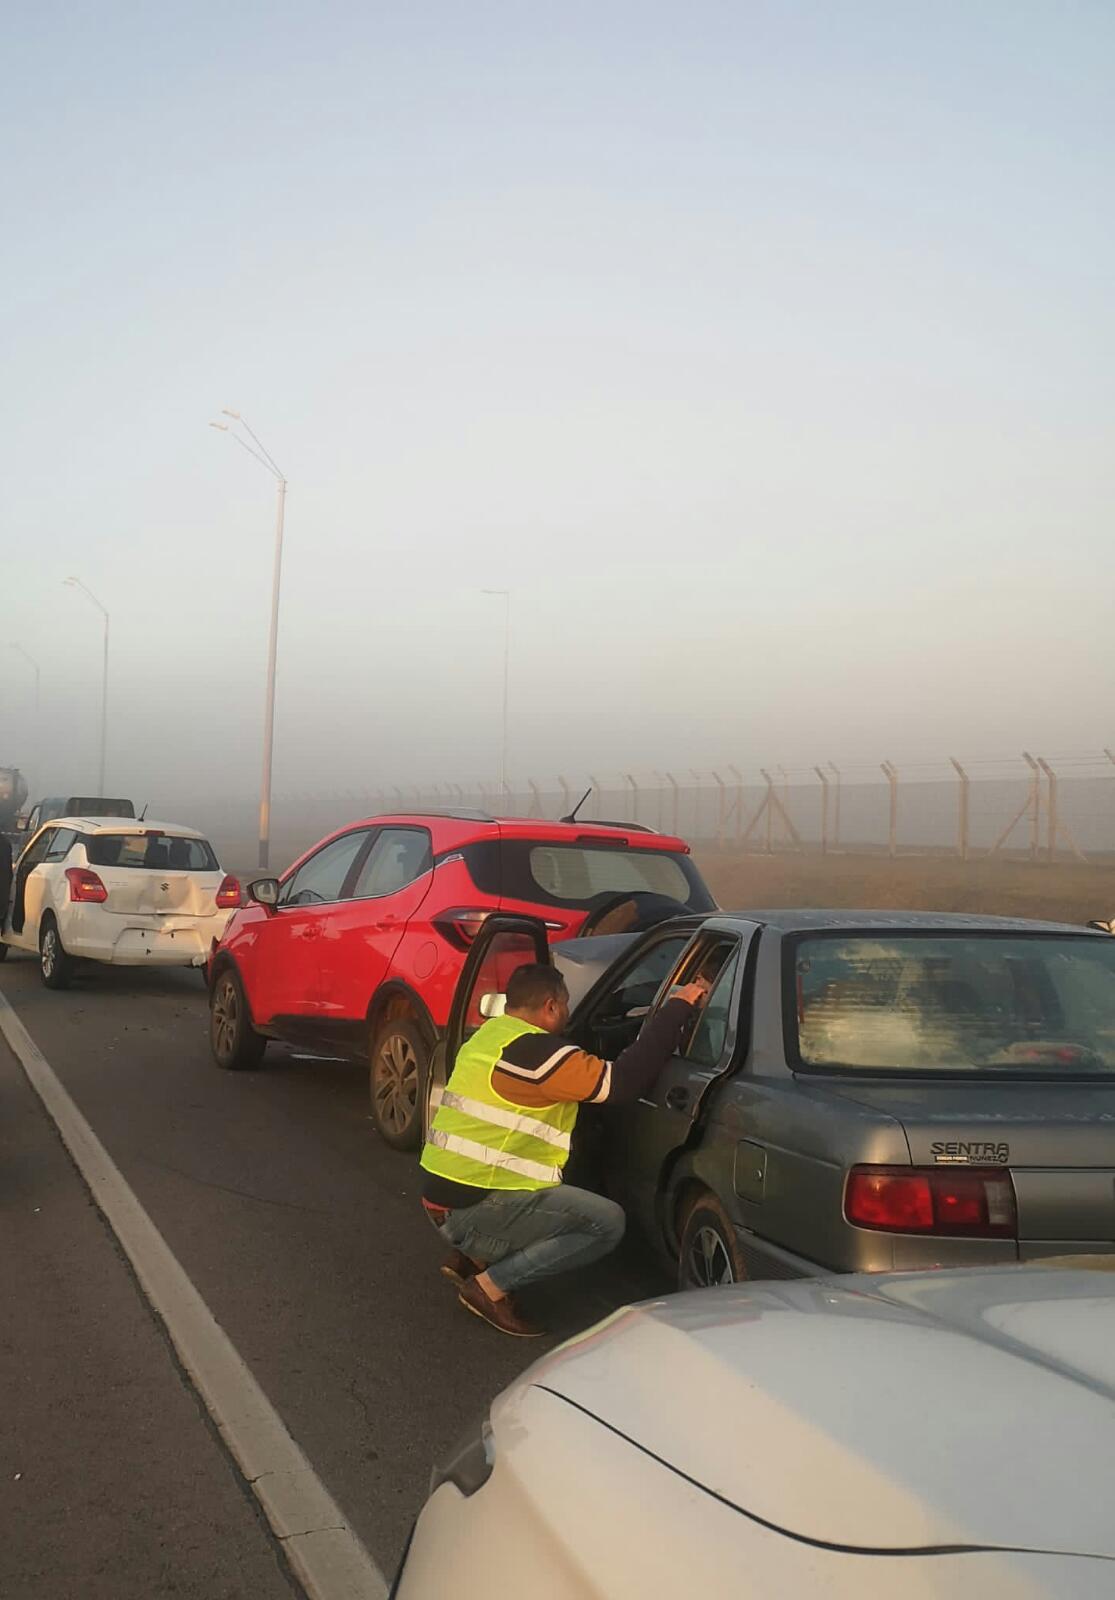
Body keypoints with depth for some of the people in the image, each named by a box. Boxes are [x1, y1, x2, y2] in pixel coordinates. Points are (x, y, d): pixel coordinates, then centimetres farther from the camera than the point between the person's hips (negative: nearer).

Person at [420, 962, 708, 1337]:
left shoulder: (488, 1035, 13)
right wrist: (677, 1007, -13)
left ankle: (471, 1256, 14)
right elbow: (623, 1080, -19)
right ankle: (490, 1286, -7)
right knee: (608, 1223, -9)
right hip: (475, 1209, -10)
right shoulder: (535, 1051, -17)